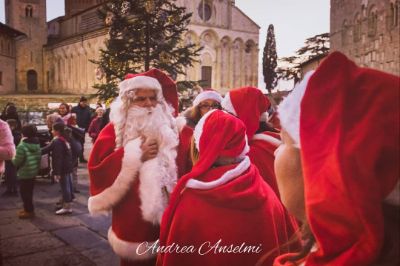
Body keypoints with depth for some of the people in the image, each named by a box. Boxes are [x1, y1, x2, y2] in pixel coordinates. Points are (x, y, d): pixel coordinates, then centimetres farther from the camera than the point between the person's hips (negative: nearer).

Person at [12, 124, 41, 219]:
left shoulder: (22, 146, -21)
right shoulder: (37, 144, 3)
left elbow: (17, 161, -18)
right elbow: (39, 158, 8)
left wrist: (13, 159, 2)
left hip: (24, 173, -8)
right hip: (34, 171, 8)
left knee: (24, 192, 4)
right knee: (29, 191, 18)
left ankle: (29, 211, 9)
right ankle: (28, 208, 28)